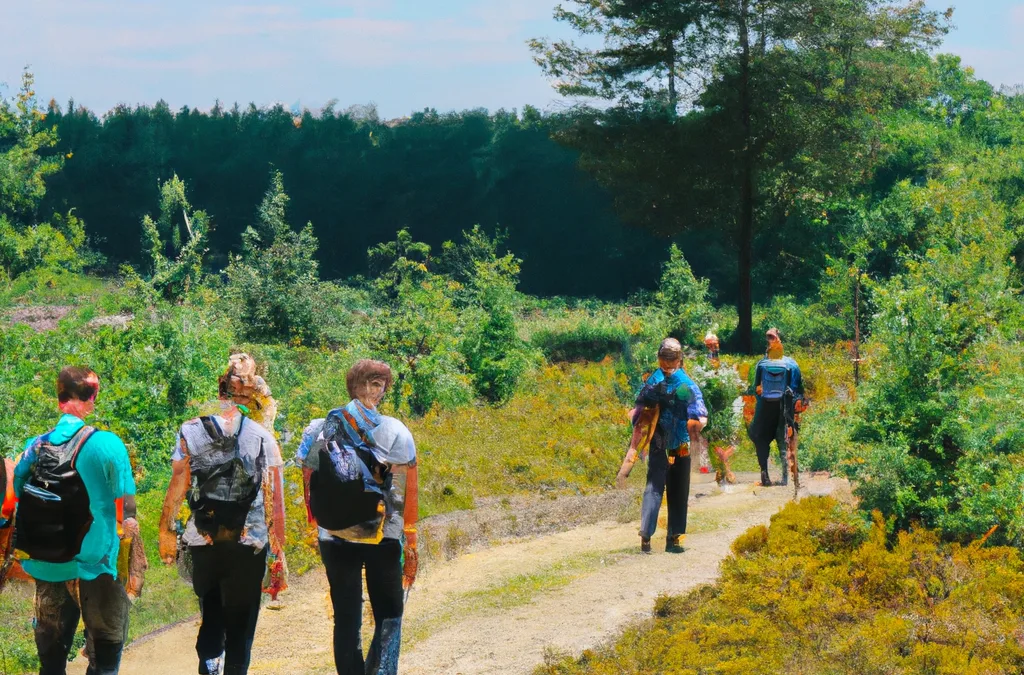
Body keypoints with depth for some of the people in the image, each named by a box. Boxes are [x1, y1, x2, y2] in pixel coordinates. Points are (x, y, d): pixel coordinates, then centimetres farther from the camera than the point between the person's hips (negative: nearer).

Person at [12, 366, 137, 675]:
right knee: (105, 650, 9)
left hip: (46, 567, 5)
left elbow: (15, 504, 8)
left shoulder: (35, 446, 0)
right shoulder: (107, 444, -13)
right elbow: (127, 512, -13)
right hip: (94, 567, -4)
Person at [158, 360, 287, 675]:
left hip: (203, 543, 2)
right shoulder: (263, 438, -4)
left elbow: (177, 487, -3)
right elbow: (274, 501, -5)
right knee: (240, 626, 9)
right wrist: (278, 553, 0)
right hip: (249, 547, -2)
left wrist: (166, 531, 8)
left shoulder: (191, 432, -1)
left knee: (211, 618, 21)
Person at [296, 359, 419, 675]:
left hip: (335, 539, 2)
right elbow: (407, 495, -7)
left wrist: (317, 527, 11)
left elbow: (308, 483, 1)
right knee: (388, 614, 8)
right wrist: (410, 544, -1)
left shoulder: (319, 430, 1)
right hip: (384, 540, -2)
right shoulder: (395, 433, -6)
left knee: (346, 619, 9)